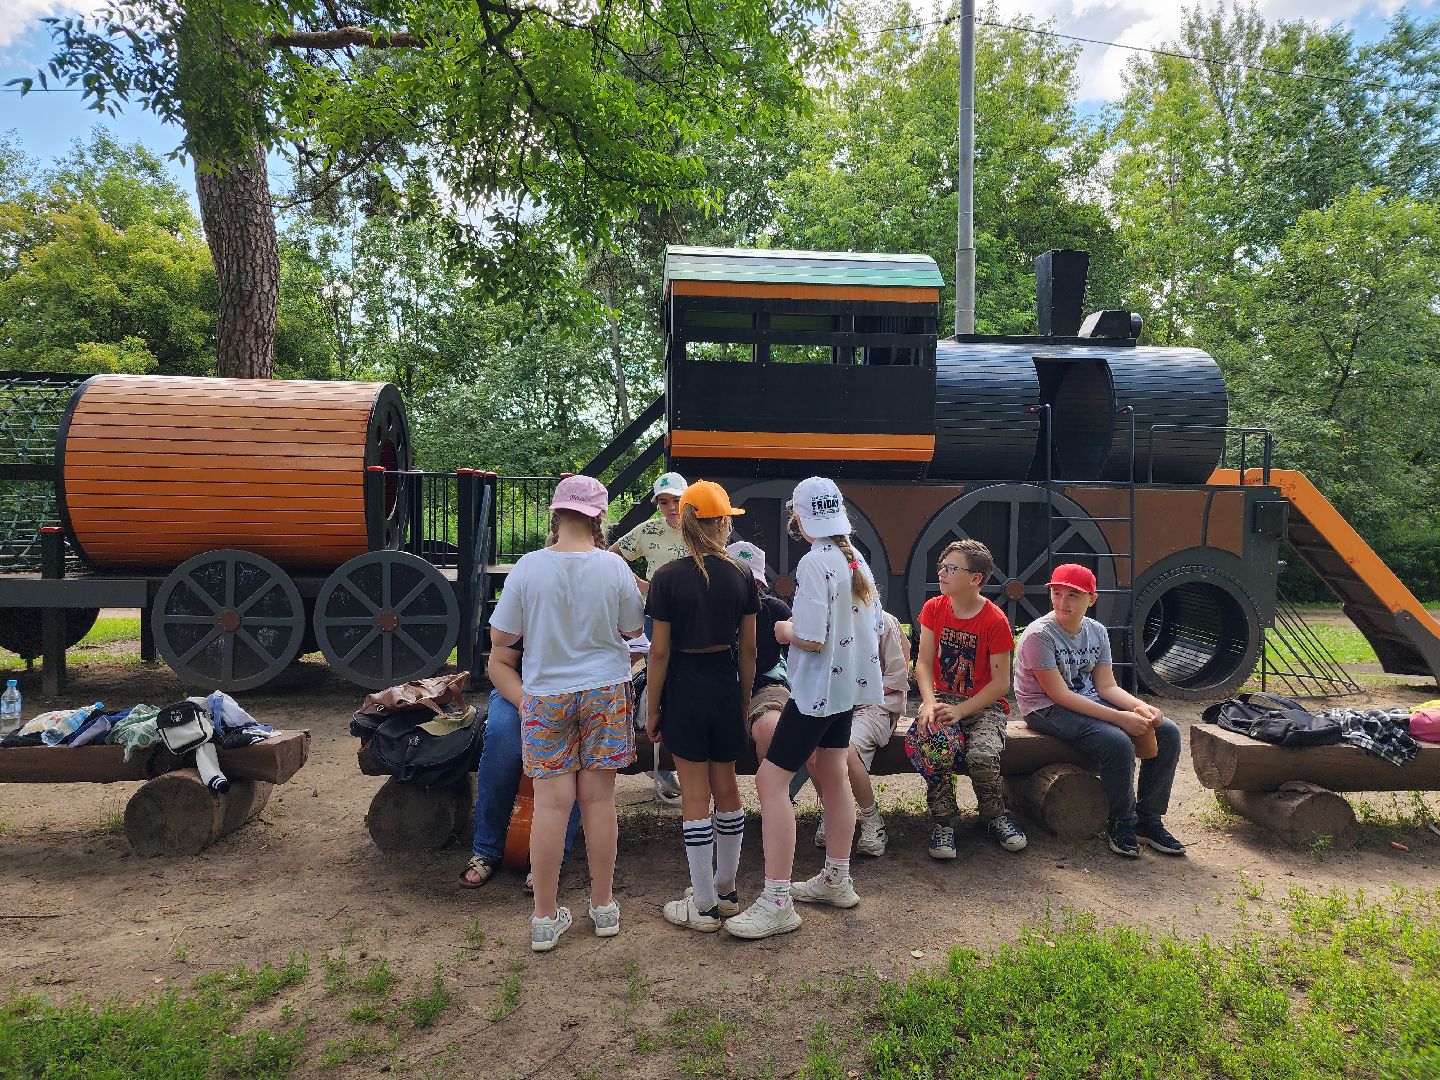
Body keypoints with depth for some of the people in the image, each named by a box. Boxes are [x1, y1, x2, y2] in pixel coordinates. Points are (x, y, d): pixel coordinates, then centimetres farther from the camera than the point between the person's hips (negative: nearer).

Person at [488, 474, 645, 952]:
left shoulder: (529, 567, -8)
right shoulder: (614, 568, -8)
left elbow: (500, 638, -2)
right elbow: (633, 629, 4)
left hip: (547, 694, 0)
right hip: (604, 691, 1)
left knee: (551, 802, 4)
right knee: (599, 797, 9)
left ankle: (546, 918, 15)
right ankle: (604, 907, 23)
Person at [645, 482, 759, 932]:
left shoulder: (668, 577, -11)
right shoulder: (741, 576, -2)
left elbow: (659, 651, -10)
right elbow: (748, 648, 3)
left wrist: (652, 709, 0)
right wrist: (745, 699, 15)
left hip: (685, 690, -3)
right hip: (727, 688, 4)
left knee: (695, 796, 4)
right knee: (726, 787, 17)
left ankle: (704, 905, 14)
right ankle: (726, 888, 32)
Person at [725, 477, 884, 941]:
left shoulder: (815, 563, -21)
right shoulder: (857, 560, 5)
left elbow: (811, 639, -25)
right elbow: (875, 627, 12)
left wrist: (785, 631, -6)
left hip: (817, 689, -9)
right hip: (850, 686, 9)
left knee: (770, 779, -5)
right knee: (833, 774, 19)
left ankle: (776, 903, -2)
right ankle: (836, 880, 33)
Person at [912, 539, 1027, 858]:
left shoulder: (995, 621, -10)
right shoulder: (934, 608, 3)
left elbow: (1001, 683, -10)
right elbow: (924, 663, 0)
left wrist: (960, 710, -20)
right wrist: (930, 702, -18)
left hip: (983, 704, -2)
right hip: (943, 697, 2)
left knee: (983, 754, -30)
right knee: (934, 742, -32)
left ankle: (994, 816, 3)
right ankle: (943, 820, -12)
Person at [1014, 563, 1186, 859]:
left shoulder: (1097, 632, 4)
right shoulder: (1039, 635, -19)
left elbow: (1106, 686, 4)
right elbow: (1060, 695, -22)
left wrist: (1139, 705, -18)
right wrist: (1120, 717, -26)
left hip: (1091, 702, 8)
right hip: (1048, 710, -8)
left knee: (1167, 732, -5)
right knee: (1117, 742, -30)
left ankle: (1148, 819, 6)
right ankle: (1122, 824, -6)